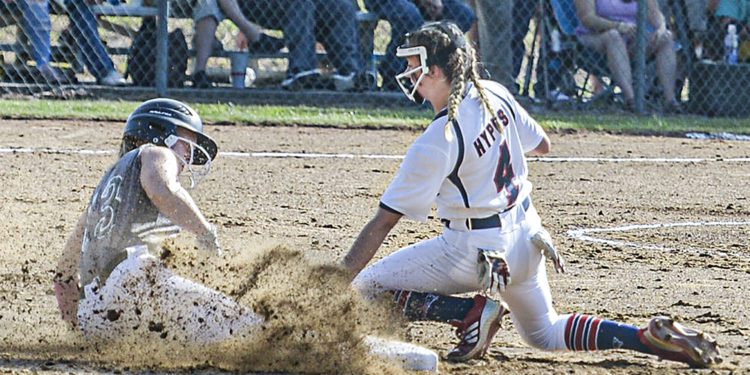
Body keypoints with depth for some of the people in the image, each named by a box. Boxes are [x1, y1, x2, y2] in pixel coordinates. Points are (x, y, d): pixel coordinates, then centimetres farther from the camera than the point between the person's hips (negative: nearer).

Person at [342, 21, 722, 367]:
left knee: (365, 289, -3)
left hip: (477, 252, -8)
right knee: (545, 333, 28)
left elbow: (382, 222, -23)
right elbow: (542, 145, 14)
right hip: (526, 240, 8)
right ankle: (652, 337, 8)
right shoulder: (495, 95, -4)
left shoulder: (438, 140, -23)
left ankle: (471, 312, -11)